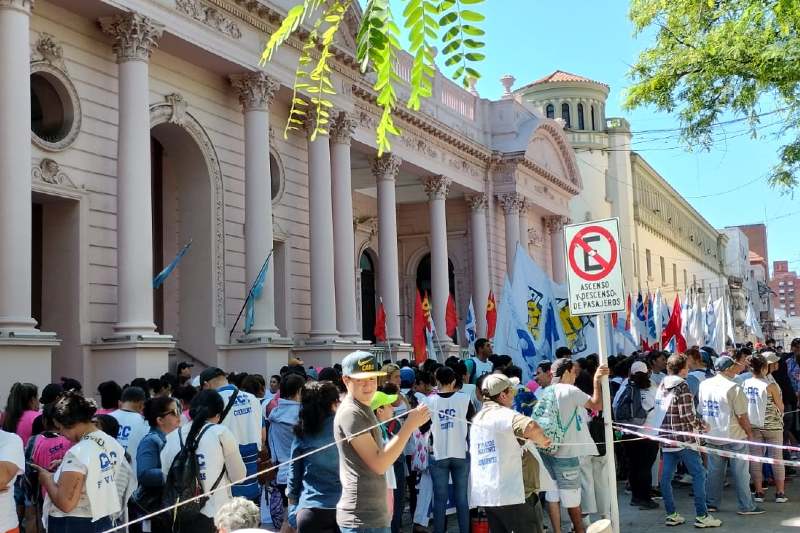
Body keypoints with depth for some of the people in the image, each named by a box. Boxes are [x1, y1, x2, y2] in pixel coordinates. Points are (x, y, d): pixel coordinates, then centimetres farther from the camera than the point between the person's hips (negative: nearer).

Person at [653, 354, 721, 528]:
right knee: (699, 474, 0)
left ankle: (671, 515, 12)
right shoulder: (682, 387, -12)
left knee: (666, 477, 7)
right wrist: (702, 425, 1)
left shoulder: (662, 386, 9)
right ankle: (701, 516, -1)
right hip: (684, 439, -7)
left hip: (666, 439, 7)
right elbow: (687, 416, -16)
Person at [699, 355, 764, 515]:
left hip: (712, 436, 5)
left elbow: (701, 411, 8)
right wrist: (749, 433, -1)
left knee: (714, 471, 13)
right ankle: (746, 506, 11)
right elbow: (742, 416, -14)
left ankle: (711, 503, 18)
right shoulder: (733, 388, -17)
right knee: (740, 473, 5)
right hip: (734, 437, -5)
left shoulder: (704, 385, 0)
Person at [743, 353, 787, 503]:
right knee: (777, 458, 8)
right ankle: (780, 493, 12)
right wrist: (780, 414, 17)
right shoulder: (770, 386, -16)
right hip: (772, 426, -3)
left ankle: (759, 492, 11)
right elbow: (781, 407, -5)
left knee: (755, 458, 8)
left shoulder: (745, 384, -4)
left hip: (753, 426, 3)